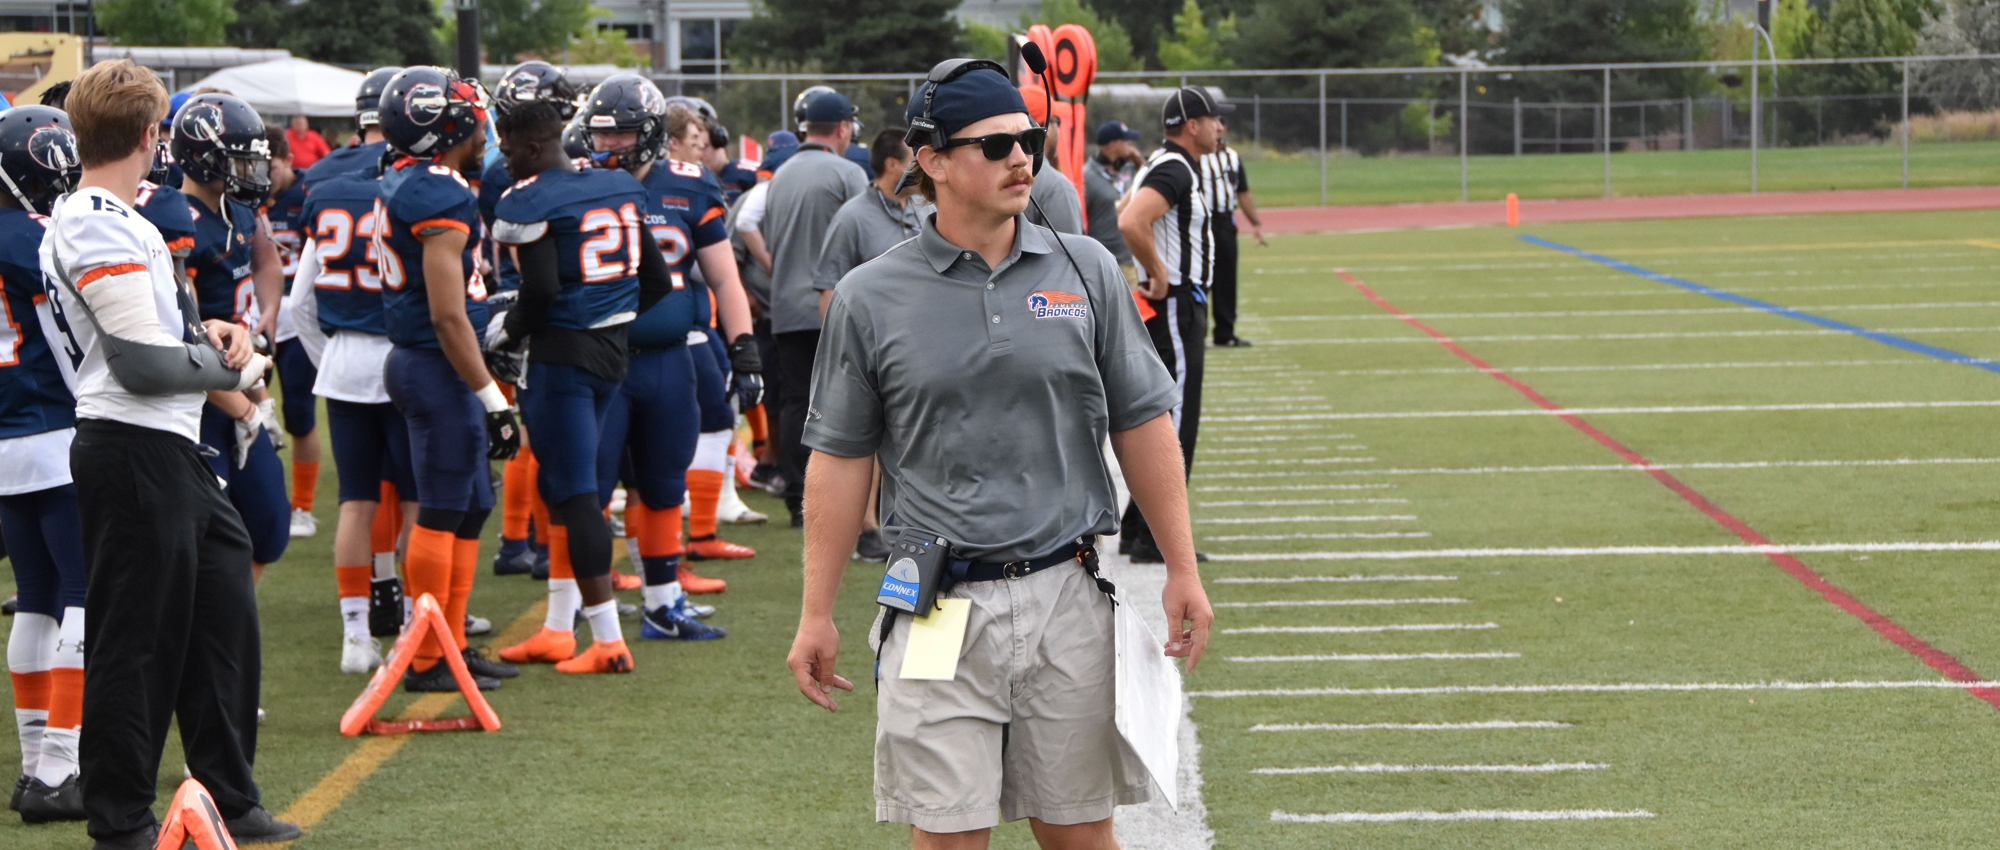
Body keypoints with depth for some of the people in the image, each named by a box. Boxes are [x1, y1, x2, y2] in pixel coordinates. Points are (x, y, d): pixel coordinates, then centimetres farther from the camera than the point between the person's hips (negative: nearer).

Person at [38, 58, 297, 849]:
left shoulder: (86, 218, 14)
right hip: (134, 451, -11)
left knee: (222, 623, 16)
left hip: (170, 451, 11)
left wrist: (205, 332, 7)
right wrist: (237, 366, -4)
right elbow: (144, 364, -20)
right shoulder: (101, 230, -17)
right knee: (135, 637, -1)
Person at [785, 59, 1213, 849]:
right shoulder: (870, 299, 0)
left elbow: (1141, 425, 9)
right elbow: (841, 459, 3)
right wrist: (817, 614, 2)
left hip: (1066, 597, 2)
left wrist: (1181, 569, 6)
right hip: (940, 607, -1)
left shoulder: (1086, 271, 5)